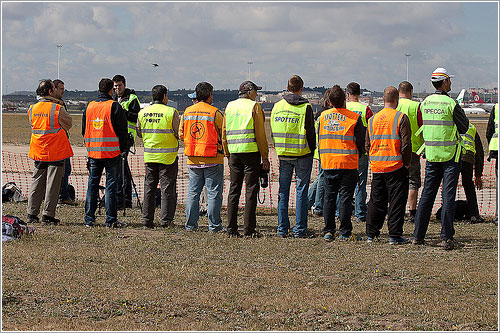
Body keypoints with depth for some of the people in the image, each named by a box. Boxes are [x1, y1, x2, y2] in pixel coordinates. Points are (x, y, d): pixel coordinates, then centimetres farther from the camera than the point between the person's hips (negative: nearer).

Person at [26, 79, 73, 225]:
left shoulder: (32, 108, 3)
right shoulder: (57, 109, -14)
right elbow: (68, 124, -1)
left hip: (38, 151, 5)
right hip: (56, 151, -5)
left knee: (37, 182, 14)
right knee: (52, 184, 0)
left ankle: (31, 214, 15)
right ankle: (48, 215, 1)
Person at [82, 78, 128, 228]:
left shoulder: (89, 106, 8)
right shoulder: (114, 106, -8)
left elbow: (84, 130, 15)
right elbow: (122, 130, -8)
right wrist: (124, 149, 2)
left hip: (93, 152, 5)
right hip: (112, 152, -5)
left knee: (92, 184, 10)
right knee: (111, 185, -1)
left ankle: (89, 219, 10)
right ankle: (111, 220, -2)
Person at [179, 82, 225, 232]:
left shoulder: (187, 112, 5)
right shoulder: (215, 113, -9)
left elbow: (181, 135, 10)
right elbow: (224, 135, -8)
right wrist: (226, 153, 9)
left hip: (193, 160, 4)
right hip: (213, 159, -4)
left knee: (193, 192, 10)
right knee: (214, 193, 1)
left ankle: (190, 224, 11)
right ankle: (214, 225, 1)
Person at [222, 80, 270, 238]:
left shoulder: (229, 107, 13)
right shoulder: (254, 107, -4)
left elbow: (224, 133, 14)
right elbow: (260, 134, -7)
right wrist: (265, 157, -4)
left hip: (234, 152, 5)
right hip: (251, 152, -5)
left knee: (234, 190, 9)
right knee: (251, 190, -1)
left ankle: (231, 229, 8)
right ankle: (249, 229, -3)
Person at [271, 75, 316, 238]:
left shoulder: (277, 107, 5)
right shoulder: (305, 107, -9)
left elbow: (273, 132, 10)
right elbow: (310, 132, -8)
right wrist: (312, 150, 4)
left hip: (283, 155, 4)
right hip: (302, 155, -4)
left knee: (283, 191, 10)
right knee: (301, 191, 1)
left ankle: (282, 229, 11)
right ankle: (300, 229, 2)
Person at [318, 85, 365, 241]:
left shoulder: (323, 116, 3)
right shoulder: (354, 117, -8)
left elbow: (319, 139, 11)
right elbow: (360, 142, -3)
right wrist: (359, 154, 15)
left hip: (328, 163, 3)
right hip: (348, 163, -3)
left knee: (329, 197, 10)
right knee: (345, 198, 2)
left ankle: (328, 231, 10)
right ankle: (344, 232, 2)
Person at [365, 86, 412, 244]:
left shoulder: (373, 119, 7)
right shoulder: (401, 118, -8)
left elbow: (367, 145, 10)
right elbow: (406, 144, -11)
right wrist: (406, 163, 0)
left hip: (376, 166, 5)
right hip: (396, 166, -5)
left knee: (376, 201, 13)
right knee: (396, 202, 1)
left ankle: (371, 234, 16)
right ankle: (394, 236, 1)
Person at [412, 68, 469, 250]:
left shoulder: (425, 103, 4)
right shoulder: (450, 104, -13)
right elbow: (464, 128, -5)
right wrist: (461, 113, 12)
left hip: (431, 154, 5)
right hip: (450, 155, -5)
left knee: (427, 194, 11)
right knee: (448, 196, -2)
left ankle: (418, 235, 12)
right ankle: (447, 238, -3)